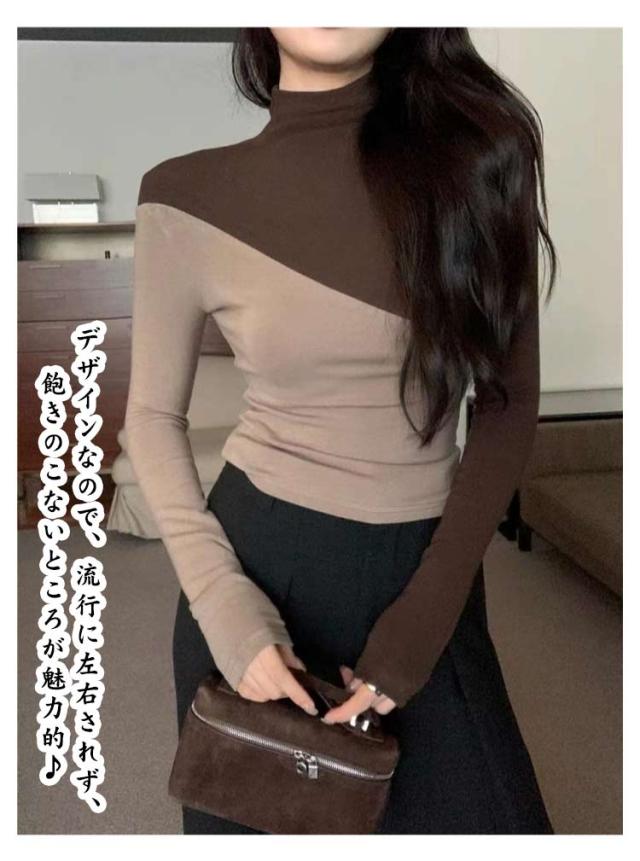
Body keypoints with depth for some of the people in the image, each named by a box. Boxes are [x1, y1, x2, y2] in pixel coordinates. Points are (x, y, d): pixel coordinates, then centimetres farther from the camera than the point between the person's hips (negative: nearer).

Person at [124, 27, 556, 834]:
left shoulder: (474, 147, -7)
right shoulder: (190, 195, -10)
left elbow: (509, 400, -4)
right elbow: (153, 416, 0)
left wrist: (433, 604, -10)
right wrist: (221, 598, -11)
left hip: (424, 565, 1)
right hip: (262, 561, 0)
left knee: (473, 810, 17)